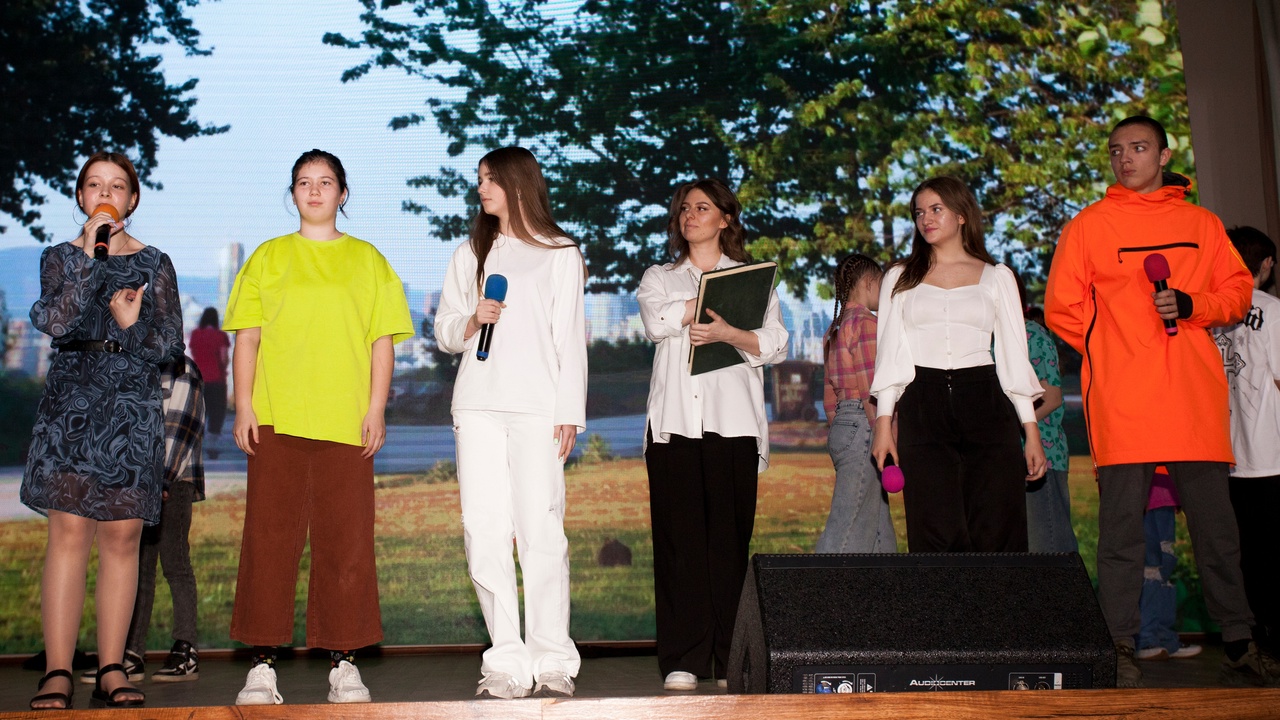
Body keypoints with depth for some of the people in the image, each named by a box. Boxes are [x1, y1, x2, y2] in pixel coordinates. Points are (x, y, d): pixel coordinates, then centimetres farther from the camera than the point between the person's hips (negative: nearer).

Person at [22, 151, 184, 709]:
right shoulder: (60, 257, 11)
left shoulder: (154, 263, 11)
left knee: (123, 536, -1)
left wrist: (132, 328, -15)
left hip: (133, 407, 1)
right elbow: (52, 321, -7)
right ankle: (57, 672, -6)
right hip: (70, 402, -1)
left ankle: (111, 670, 4)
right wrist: (88, 254, -10)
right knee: (69, 533, -8)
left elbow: (170, 342, 5)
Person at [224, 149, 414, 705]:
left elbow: (382, 340, 9)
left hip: (345, 422, 0)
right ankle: (263, 663, 4)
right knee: (270, 535, -1)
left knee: (346, 539, 0)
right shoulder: (268, 257, 14)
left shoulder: (367, 260, 13)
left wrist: (376, 408, -1)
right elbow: (247, 336, 9)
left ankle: (343, 662, 7)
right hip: (276, 419, 0)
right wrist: (243, 405, 0)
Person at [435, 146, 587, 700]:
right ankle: (506, 661, 1)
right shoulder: (469, 256, 21)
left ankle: (553, 662, -3)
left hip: (536, 406, -3)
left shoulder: (560, 254, 10)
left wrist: (569, 413, -4)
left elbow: (571, 337, 5)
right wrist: (471, 320, -4)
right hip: (477, 404, 4)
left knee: (541, 530, -9)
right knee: (484, 531, -4)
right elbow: (443, 331, 18)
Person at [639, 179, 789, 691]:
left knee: (730, 539, -4)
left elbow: (775, 345, 3)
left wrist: (728, 333, -14)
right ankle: (682, 660, -3)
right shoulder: (659, 278, 20)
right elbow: (657, 322, -3)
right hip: (675, 421, 1)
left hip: (733, 421, -1)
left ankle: (730, 659, 0)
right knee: (679, 539, -5)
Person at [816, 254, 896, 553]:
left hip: (841, 426, 10)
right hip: (863, 427, -10)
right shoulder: (865, 323, -10)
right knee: (851, 528, -9)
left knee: (877, 528, 12)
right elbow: (872, 392, -16)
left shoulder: (835, 329, 18)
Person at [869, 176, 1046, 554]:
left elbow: (1014, 357, 11)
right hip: (923, 412, 0)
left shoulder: (997, 277, 14)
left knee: (995, 536, -6)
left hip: (985, 407, 0)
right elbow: (889, 354, 10)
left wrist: (1031, 431, 4)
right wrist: (883, 424, -1)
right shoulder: (900, 279, 15)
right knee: (938, 537, -8)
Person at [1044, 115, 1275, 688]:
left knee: (1215, 525, 6)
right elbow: (1061, 307, 6)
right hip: (1121, 403, -2)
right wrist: (1114, 351, 2)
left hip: (1196, 396, 3)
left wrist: (1190, 306, -5)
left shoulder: (1202, 223, 15)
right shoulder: (1088, 225, 7)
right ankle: (1121, 650, 2)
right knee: (1121, 528, -3)